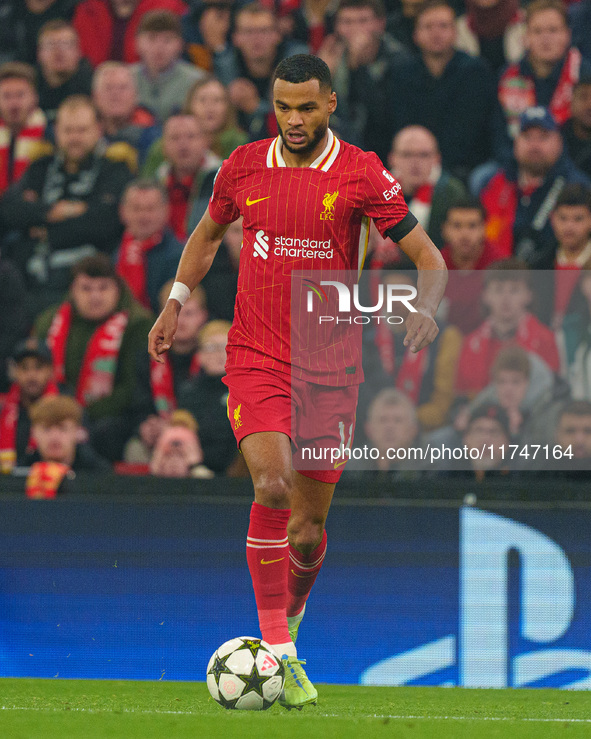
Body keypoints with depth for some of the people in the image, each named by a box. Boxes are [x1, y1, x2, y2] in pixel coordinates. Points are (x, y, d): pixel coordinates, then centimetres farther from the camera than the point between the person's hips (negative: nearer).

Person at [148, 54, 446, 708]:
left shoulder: (362, 175, -3)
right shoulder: (244, 167, 5)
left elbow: (429, 259, -3)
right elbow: (207, 233, 25)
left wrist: (425, 307, -22)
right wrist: (174, 303, 17)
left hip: (330, 366, 0)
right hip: (256, 358, 0)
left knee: (308, 530, 4)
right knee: (272, 484, -23)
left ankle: (292, 606, 38)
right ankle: (279, 653, -21)